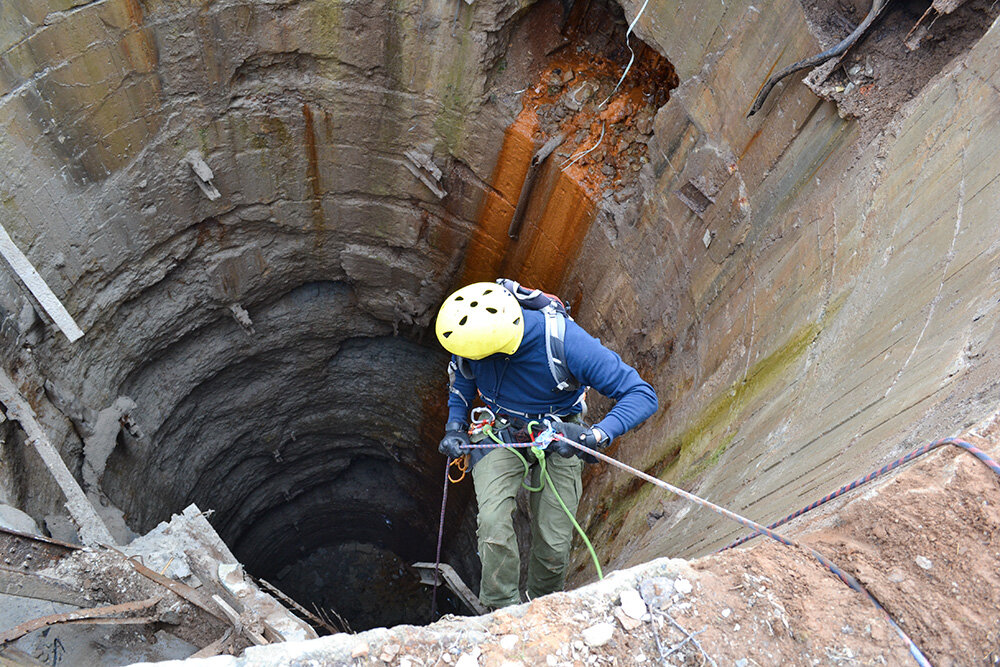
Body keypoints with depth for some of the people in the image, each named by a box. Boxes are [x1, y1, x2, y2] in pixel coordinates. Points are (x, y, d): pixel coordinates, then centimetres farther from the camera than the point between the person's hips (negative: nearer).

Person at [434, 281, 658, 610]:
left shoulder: (563, 342, -36)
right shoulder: (473, 332, -23)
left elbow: (643, 396, -32)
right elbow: (461, 372, 4)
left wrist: (596, 435, -46)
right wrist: (454, 427, -5)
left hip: (557, 436, -2)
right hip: (499, 433, 2)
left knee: (552, 545, -3)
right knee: (493, 521, -22)